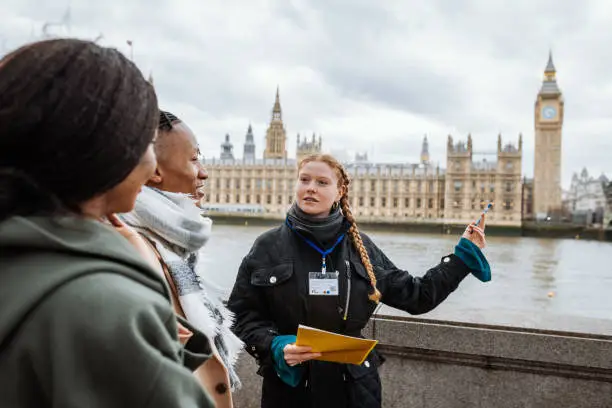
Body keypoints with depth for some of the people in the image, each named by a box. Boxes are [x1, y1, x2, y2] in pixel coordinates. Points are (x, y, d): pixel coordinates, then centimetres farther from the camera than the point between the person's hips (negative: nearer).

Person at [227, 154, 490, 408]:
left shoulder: (361, 247, 2)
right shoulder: (268, 246, -4)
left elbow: (416, 295, 6)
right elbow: (242, 314, -3)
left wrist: (464, 254, 7)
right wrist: (274, 347, -20)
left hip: (354, 386, 2)